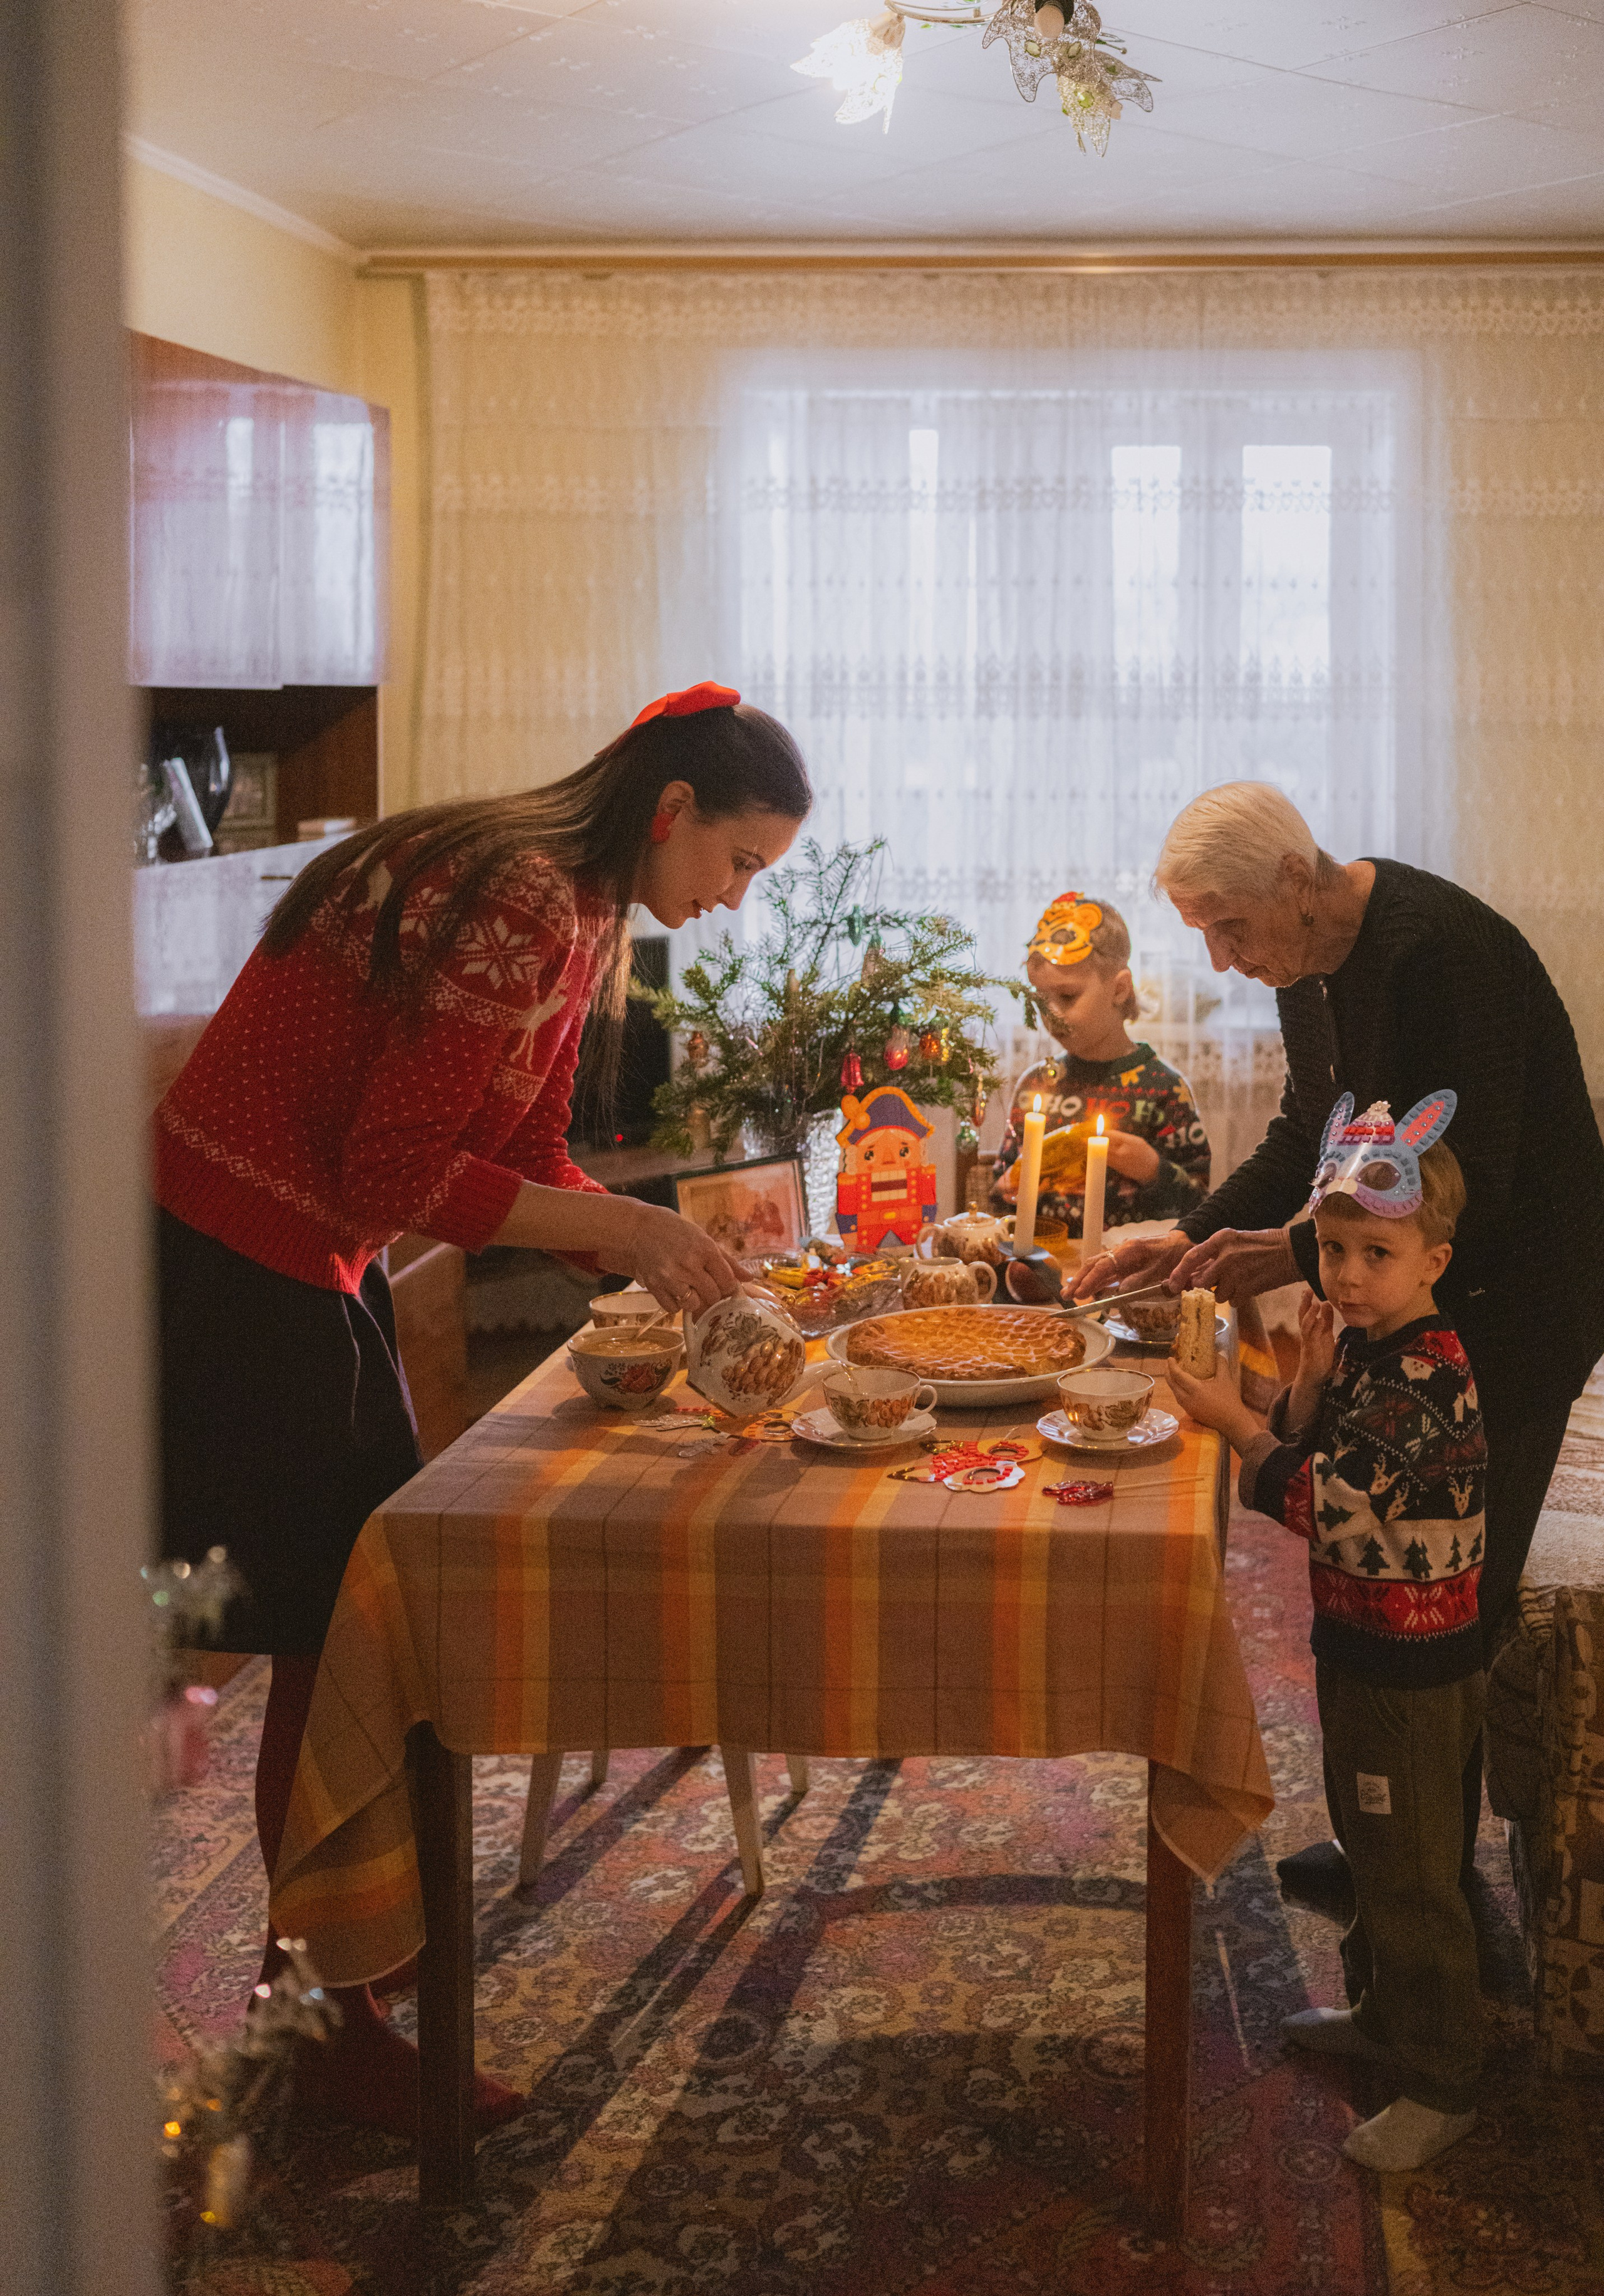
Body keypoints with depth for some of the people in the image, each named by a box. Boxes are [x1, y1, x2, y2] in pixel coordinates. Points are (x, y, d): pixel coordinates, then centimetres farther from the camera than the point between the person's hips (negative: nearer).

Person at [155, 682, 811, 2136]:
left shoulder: (566, 910, 10)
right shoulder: (523, 908, -22)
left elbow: (528, 1158, 14)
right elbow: (398, 1170, -25)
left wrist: (674, 1265, 5)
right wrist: (627, 1228, -19)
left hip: (307, 1271, 10)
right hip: (241, 1282, -10)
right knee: (328, 1645, -1)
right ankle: (333, 2031, 12)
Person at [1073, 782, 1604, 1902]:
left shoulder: (1440, 949, -25)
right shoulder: (1313, 963, 4)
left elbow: (1471, 1185, -26)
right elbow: (1309, 1137, 15)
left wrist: (1300, 1253, -22)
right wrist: (1191, 1238, 3)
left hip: (1505, 1313, -9)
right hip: (1408, 1304, 9)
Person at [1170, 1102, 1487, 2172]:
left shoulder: (1426, 1377, -26)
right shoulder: (1363, 1346, 4)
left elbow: (1327, 1501, -28)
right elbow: (1312, 1454, 6)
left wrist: (1233, 1420, -23)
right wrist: (1310, 1379, -10)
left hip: (1414, 1670, -10)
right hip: (1363, 1647, 10)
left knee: (1414, 1875, 2)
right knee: (1372, 1848, 25)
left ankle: (1442, 2084, 14)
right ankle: (1384, 2012, 43)